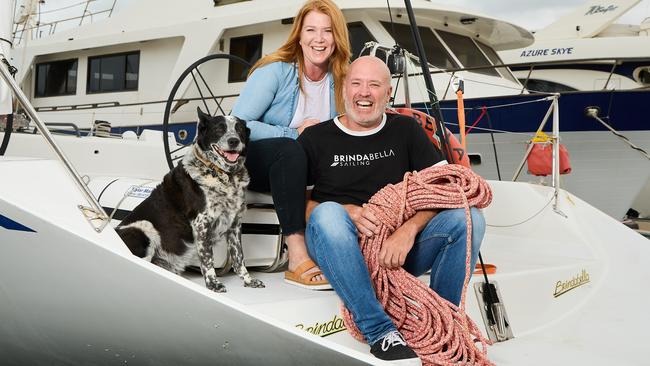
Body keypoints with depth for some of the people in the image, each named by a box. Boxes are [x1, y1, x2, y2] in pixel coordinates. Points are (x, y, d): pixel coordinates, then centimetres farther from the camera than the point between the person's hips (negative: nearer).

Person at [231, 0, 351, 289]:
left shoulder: (339, 81, 0)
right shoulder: (276, 71, -14)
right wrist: (294, 133, -25)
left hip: (301, 168, 5)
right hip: (252, 161, -4)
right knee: (290, 150, -38)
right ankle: (297, 258, -41)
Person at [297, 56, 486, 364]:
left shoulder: (406, 130, 11)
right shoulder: (315, 138, 6)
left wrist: (409, 230, -17)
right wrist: (347, 212, -15)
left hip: (401, 248, 2)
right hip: (341, 249, -1)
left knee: (468, 218, -21)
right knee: (328, 214, -35)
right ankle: (380, 331, -32)